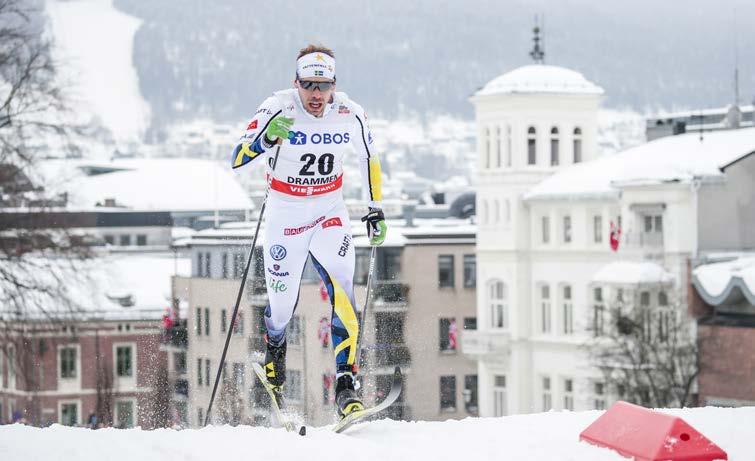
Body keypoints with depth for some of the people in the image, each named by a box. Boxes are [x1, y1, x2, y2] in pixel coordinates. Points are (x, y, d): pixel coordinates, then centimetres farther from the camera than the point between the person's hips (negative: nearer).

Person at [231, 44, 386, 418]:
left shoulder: (350, 115, -11)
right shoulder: (277, 109, -19)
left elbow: (368, 159, 9)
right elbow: (237, 159, -26)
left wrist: (375, 210, 11)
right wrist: (266, 139, -45)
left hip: (330, 211, 1)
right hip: (285, 214, -1)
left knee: (341, 286, -20)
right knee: (282, 302, 5)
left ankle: (345, 383, -19)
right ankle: (274, 350, 42)